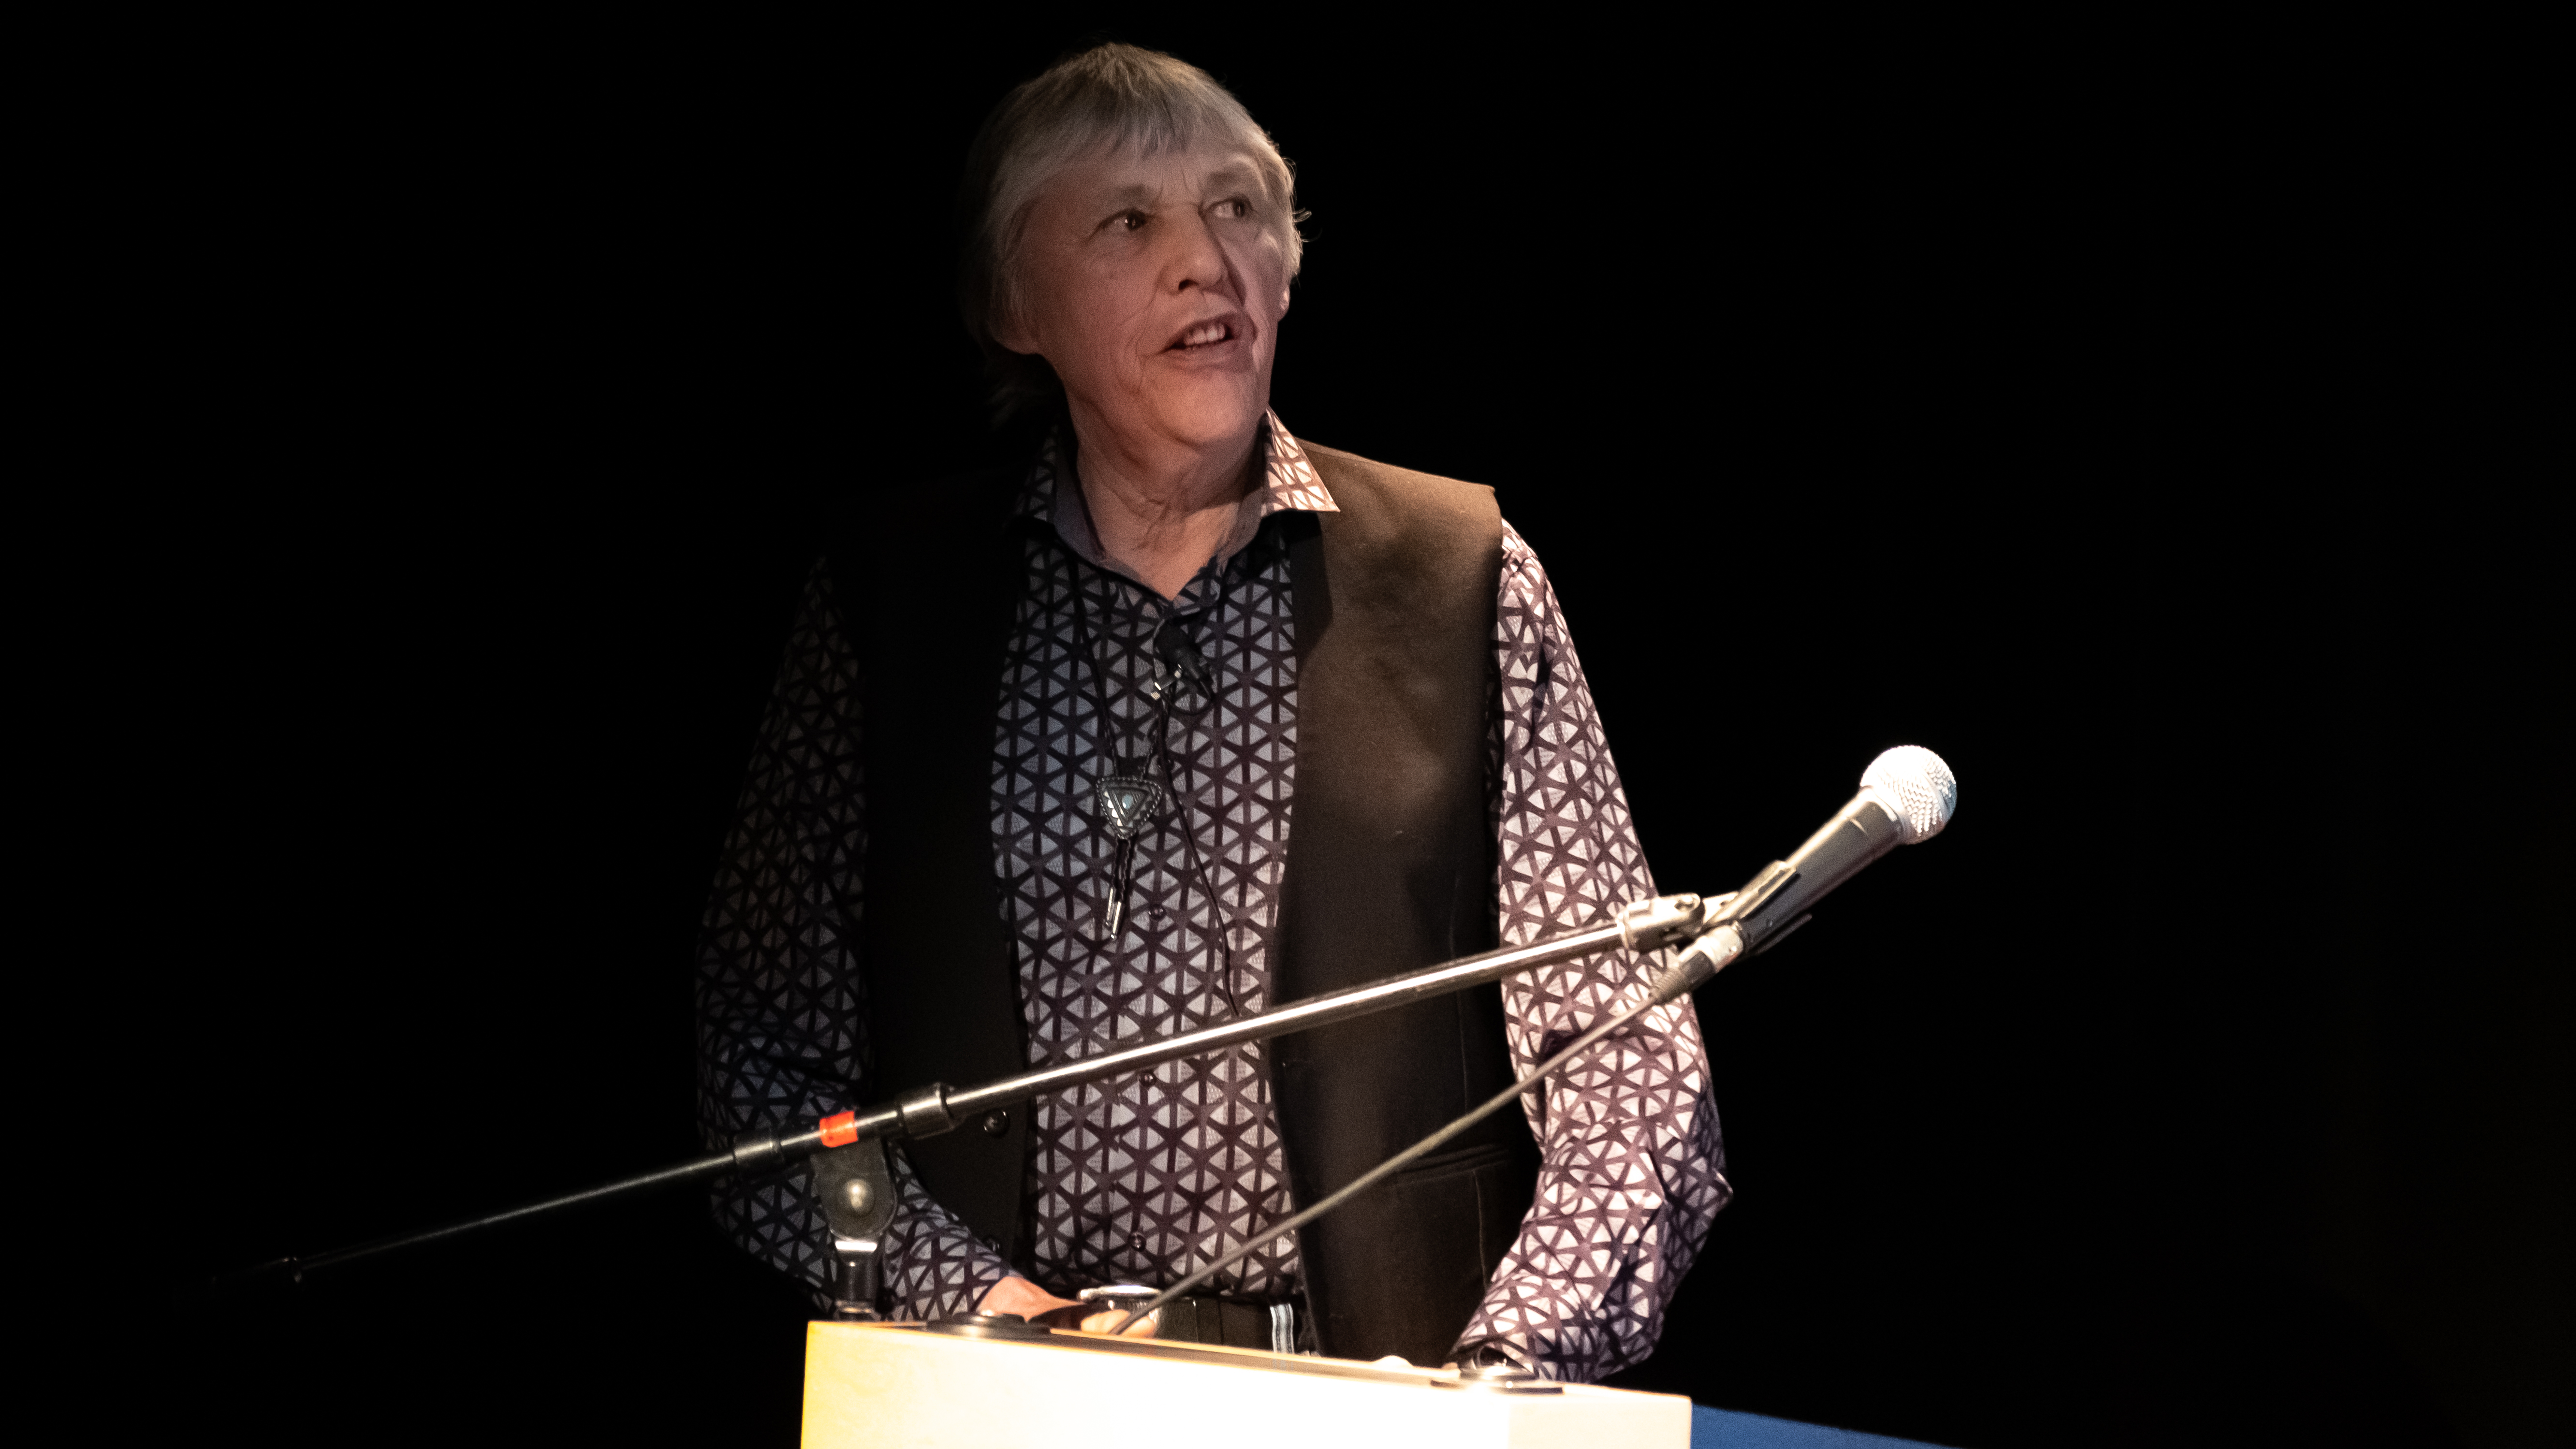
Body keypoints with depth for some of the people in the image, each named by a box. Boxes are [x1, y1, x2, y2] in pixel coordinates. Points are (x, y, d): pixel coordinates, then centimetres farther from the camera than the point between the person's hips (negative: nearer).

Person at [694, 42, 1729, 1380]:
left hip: (1377, 1391, -1)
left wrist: (1511, 1372, -11)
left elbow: (1624, 1058, 4)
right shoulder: (889, 592, 11)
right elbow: (763, 1045, 10)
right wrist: (972, 1297, -5)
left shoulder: (1465, 578, 7)